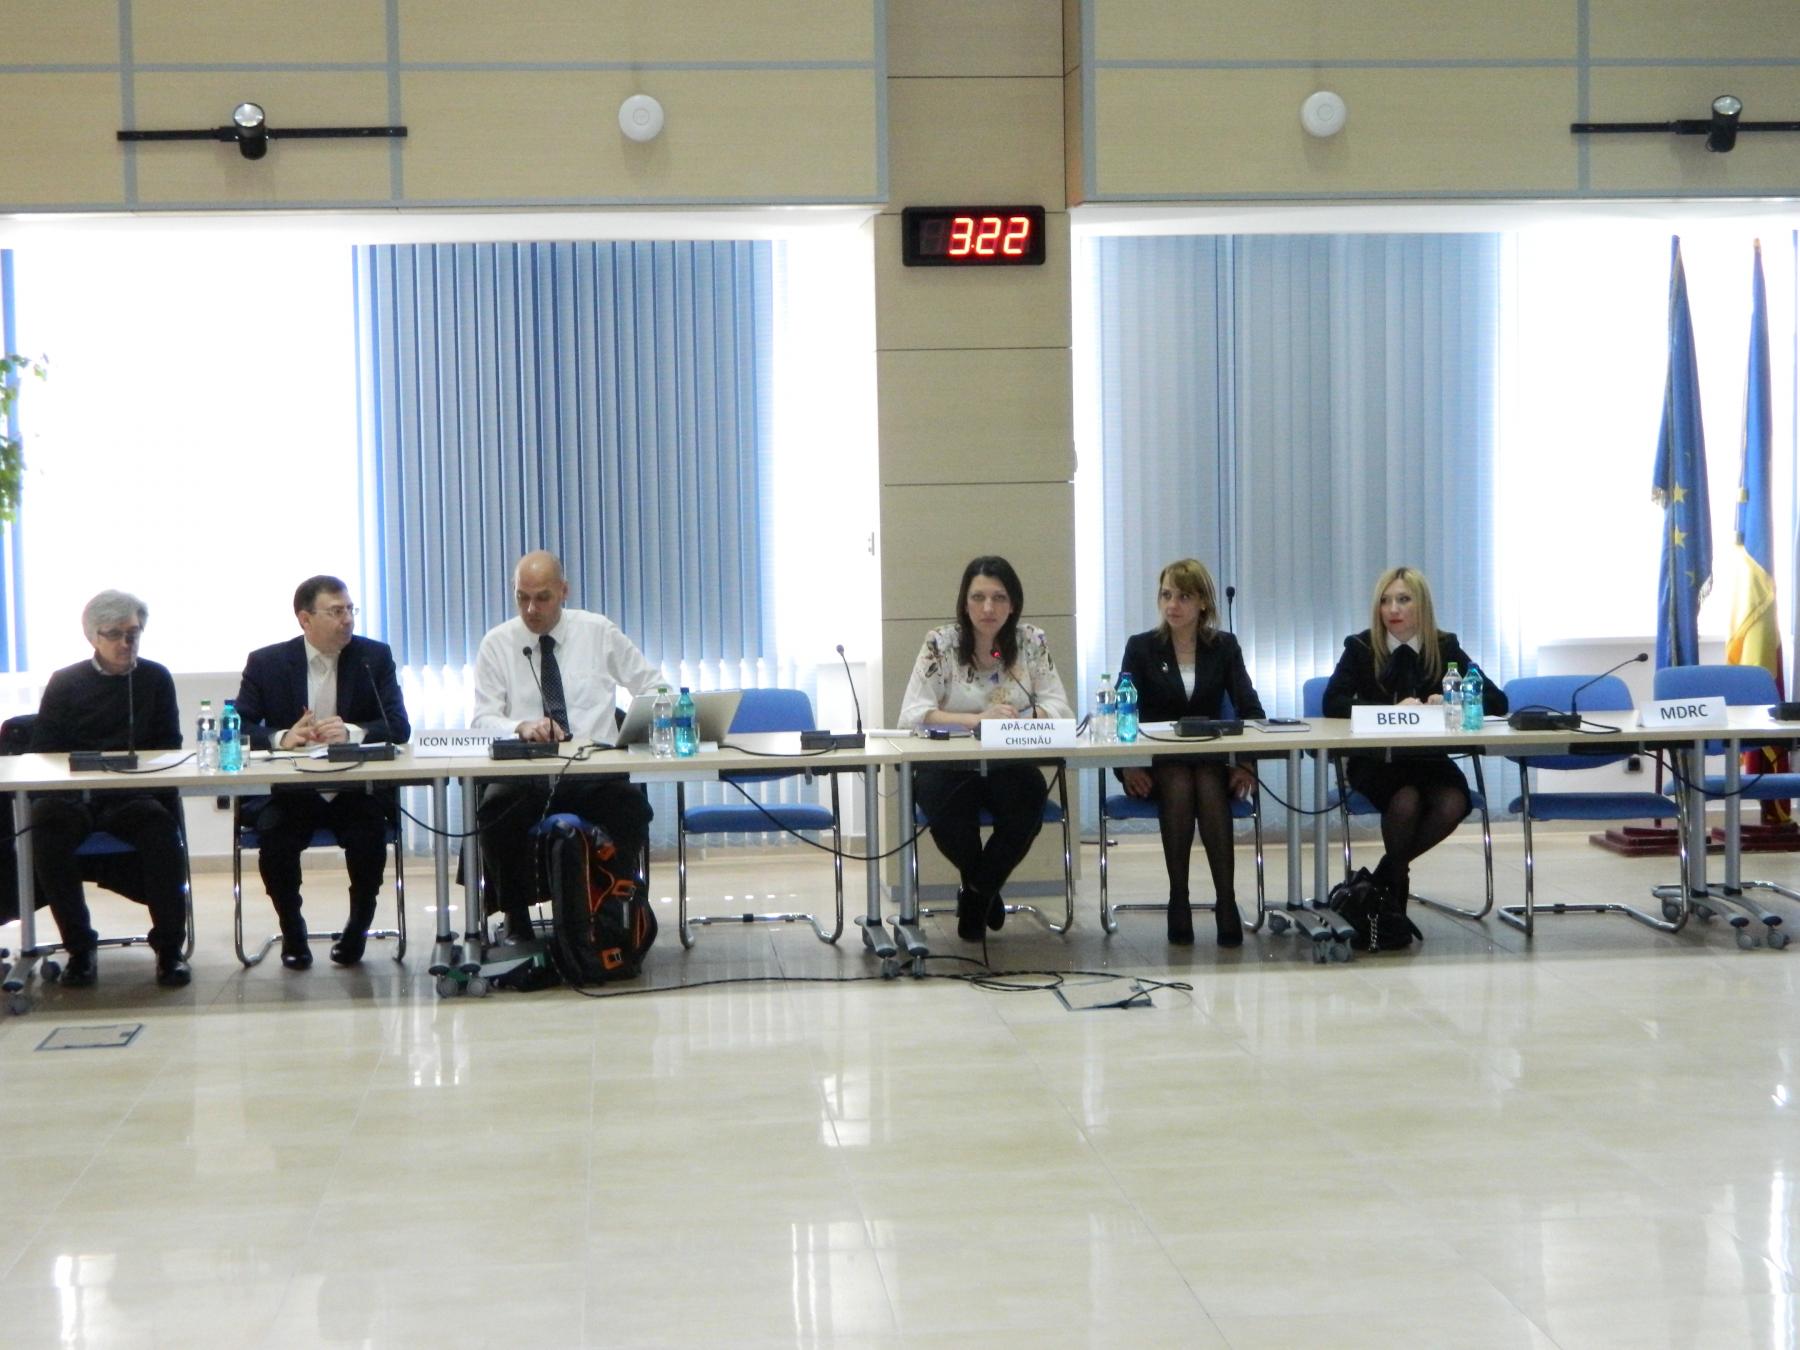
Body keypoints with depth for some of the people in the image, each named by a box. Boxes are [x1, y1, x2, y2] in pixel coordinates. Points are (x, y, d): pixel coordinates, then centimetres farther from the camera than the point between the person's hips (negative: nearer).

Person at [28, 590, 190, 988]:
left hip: (136, 796, 0)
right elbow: (42, 750, 8)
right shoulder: (65, 683, 11)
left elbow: (170, 747, 12)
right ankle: (79, 947, -19)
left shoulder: (156, 679, 13)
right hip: (73, 795, 0)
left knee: (162, 828, -34)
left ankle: (169, 949, -20)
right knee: (48, 822, -34)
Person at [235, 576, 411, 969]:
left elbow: (399, 726, -4)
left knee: (370, 835, -29)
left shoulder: (375, 656, 4)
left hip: (357, 790, 0)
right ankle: (292, 933, 0)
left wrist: (351, 733, -24)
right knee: (274, 837, -29)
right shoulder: (266, 663, 2)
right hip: (288, 792, 0)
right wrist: (280, 738, -24)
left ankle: (357, 929, 0)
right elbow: (237, 729, -3)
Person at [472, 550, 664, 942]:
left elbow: (653, 685, 17)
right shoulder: (497, 644, 8)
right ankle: (516, 921, -13)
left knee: (631, 804, -34)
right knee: (495, 810, -34)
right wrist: (522, 727, -20)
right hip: (523, 773, 0)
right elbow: (483, 720, 2)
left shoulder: (598, 632, 11)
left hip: (594, 770, 0)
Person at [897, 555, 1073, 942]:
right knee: (947, 807, -33)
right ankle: (984, 891, 3)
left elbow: (1057, 707, -2)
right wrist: (978, 718, -26)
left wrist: (1018, 717, -23)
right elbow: (912, 714, -13)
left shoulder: (1032, 642, 3)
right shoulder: (941, 644, -5)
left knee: (1027, 806, -30)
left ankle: (977, 891, 4)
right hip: (949, 766, -2)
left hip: (1011, 766, 2)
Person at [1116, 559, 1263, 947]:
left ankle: (1226, 901, -34)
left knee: (1208, 787, -33)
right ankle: (1178, 900, -31)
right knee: (1179, 784, -34)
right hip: (1156, 765, -1)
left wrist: (1247, 761, -18)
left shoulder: (1224, 647, 9)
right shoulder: (1141, 648, 5)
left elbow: (1250, 710, 1)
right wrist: (1128, 764, -22)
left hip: (1211, 760, 1)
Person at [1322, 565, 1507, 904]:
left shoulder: (1445, 647, 3)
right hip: (1375, 760, -2)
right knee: (1405, 801, -33)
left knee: (1452, 804, -28)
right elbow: (1333, 702, -16)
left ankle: (1386, 874, -3)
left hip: (1429, 759, 2)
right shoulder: (1361, 647, -2)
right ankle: (1396, 878, -3)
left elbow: (1497, 701, -2)